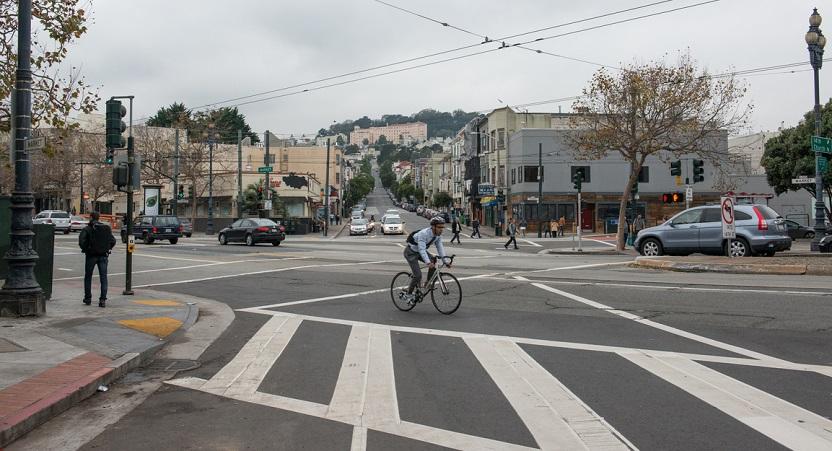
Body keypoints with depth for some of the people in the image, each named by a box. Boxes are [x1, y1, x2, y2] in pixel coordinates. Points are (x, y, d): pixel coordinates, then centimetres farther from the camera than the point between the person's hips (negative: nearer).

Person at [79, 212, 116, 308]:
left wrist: (85, 249, -3)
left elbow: (81, 241, -17)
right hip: (103, 256, 2)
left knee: (88, 277, 15)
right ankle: (103, 299, -7)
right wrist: (107, 249, 10)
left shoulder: (87, 229, -6)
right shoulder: (106, 228, 5)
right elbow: (113, 240, 3)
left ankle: (88, 298, 22)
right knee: (103, 278, 2)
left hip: (91, 255, -2)